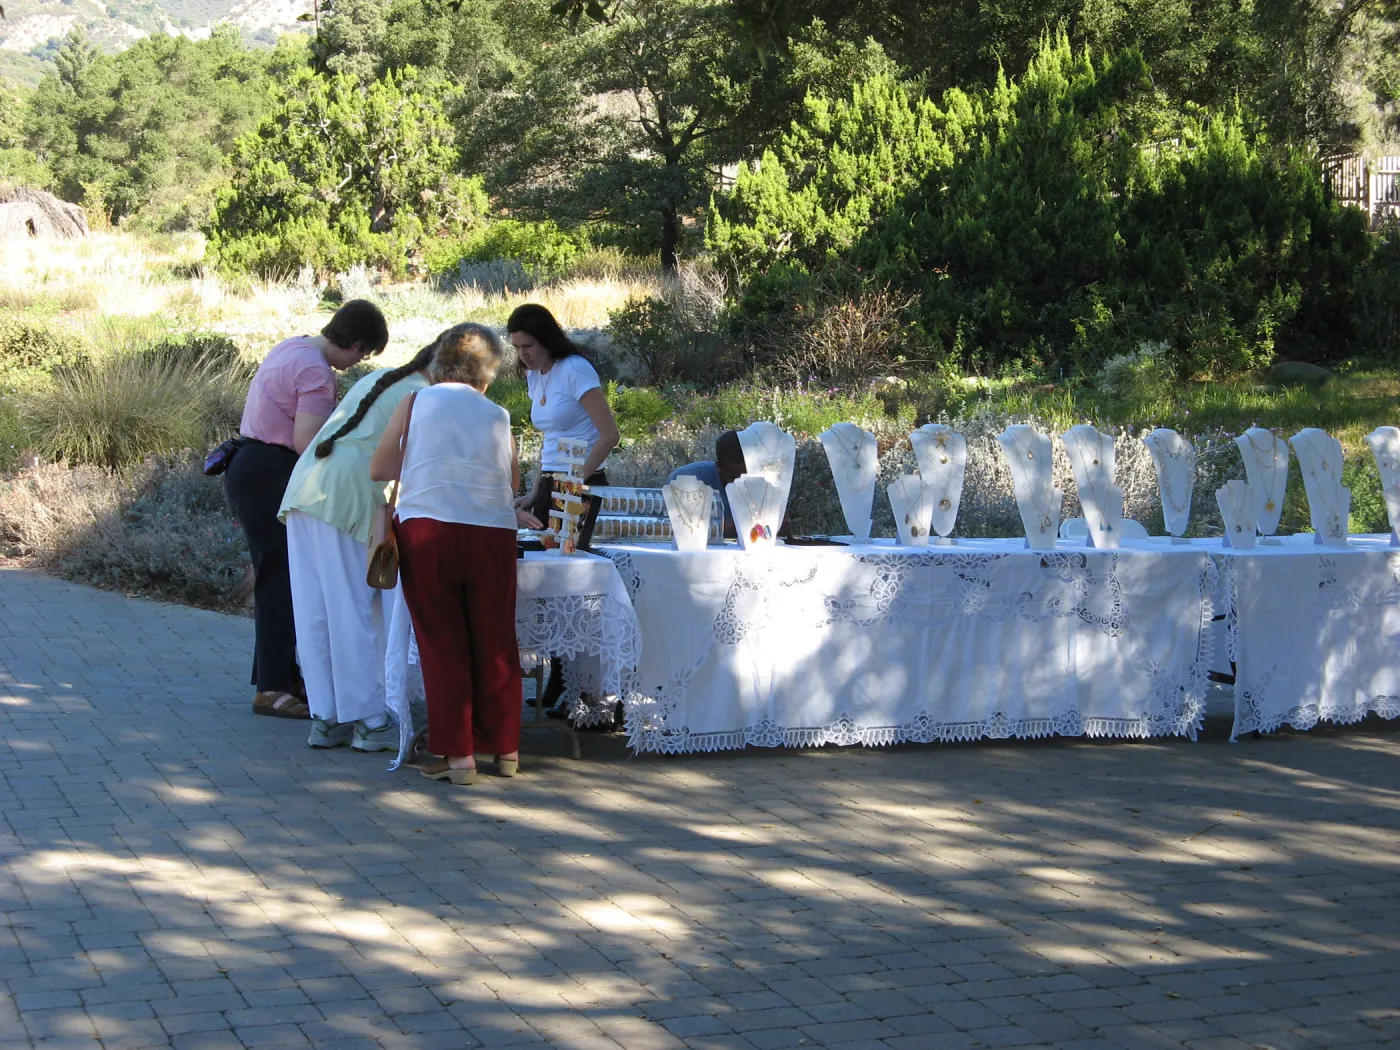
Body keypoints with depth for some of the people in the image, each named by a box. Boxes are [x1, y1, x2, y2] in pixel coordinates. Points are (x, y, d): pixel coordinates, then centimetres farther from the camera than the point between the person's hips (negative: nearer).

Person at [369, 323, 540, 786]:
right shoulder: (498, 415, 15)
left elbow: (379, 468, 9)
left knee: (442, 645, 6)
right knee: (495, 644, 12)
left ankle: (458, 755, 5)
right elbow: (513, 483, 15)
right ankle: (505, 748, 20)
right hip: (492, 534, 2)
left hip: (427, 532, -1)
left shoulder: (417, 402, 10)